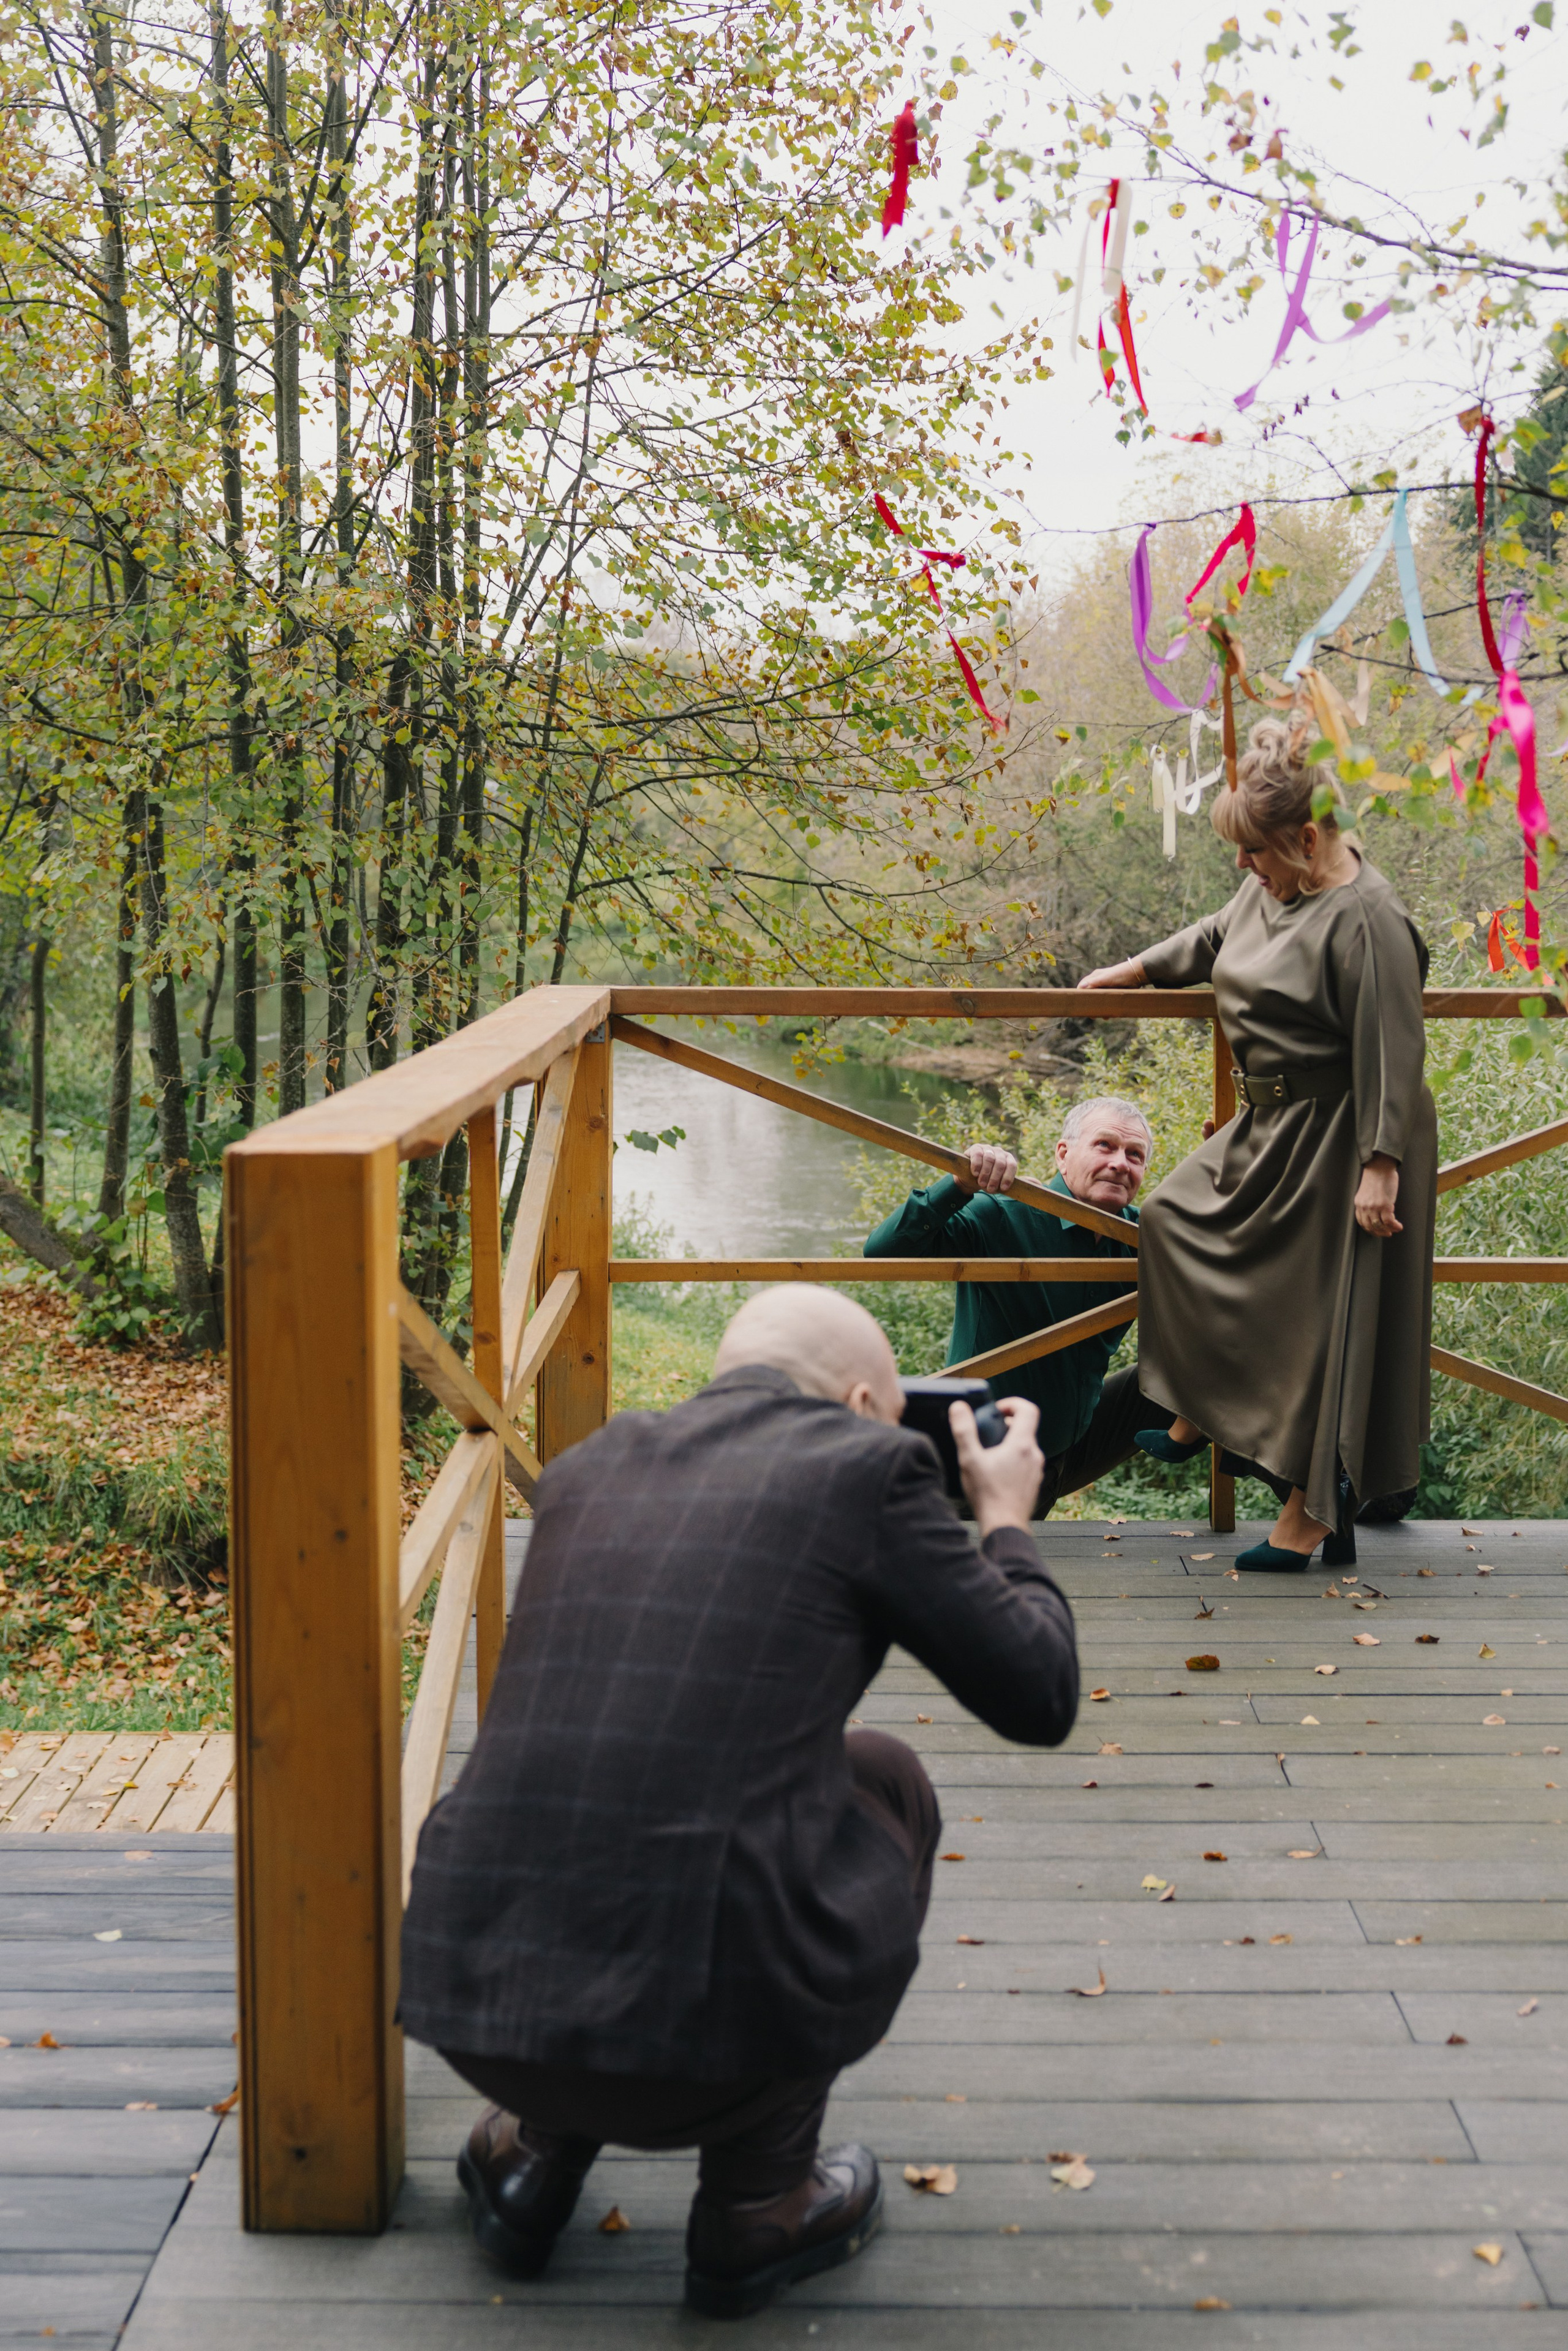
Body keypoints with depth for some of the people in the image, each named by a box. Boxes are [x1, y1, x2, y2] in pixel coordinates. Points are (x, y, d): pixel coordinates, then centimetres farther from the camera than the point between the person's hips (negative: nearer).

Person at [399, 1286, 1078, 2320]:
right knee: (884, 1781, 23)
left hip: (467, 2000, 5)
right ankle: (755, 2206, 21)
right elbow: (1040, 1699, 9)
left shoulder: (587, 1465, 16)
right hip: (704, 2029, -5)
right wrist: (1007, 1522, 27)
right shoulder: (870, 1464, 2)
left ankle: (537, 2147, 22)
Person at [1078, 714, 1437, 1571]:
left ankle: (1313, 1512, 9)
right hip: (1269, 1128, 10)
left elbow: (1391, 1053, -24)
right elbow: (1213, 938, 27)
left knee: (1319, 1315, -2)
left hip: (1335, 1145, -10)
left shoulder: (1364, 920, -23)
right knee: (1179, 1220, 17)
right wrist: (1132, 972, 35)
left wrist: (1381, 1167, -26)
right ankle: (1201, 1418, 31)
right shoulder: (1274, 884, 5)